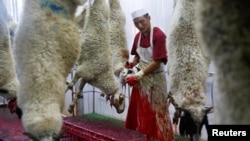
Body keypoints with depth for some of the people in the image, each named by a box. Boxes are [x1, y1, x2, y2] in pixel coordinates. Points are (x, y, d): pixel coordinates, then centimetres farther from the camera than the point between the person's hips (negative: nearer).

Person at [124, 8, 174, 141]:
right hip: (141, 78, 6)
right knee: (140, 112, 12)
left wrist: (138, 75, -21)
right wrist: (132, 64, -5)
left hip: (156, 79, -6)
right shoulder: (138, 36, 3)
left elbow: (157, 62, -21)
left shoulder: (159, 35, -17)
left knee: (157, 113, 4)